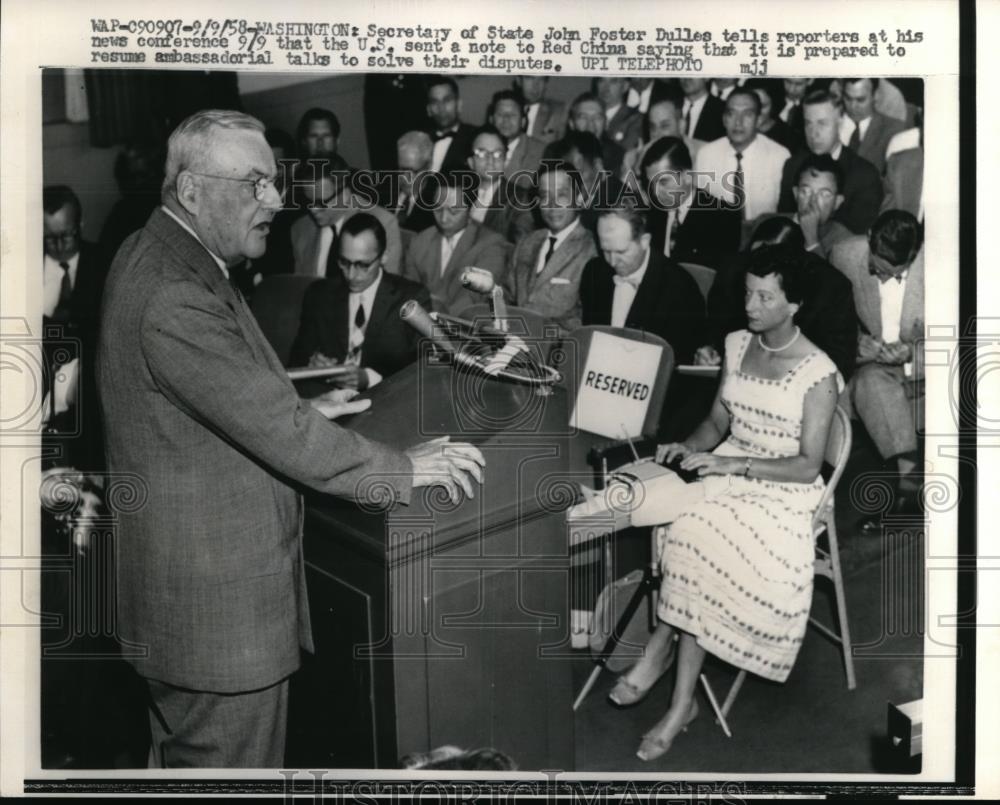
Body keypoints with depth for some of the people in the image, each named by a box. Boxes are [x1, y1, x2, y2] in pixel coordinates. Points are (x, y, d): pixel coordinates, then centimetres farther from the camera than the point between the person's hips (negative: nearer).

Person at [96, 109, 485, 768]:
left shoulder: (158, 259, 7)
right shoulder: (173, 296, -26)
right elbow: (278, 434, -27)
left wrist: (299, 412, 11)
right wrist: (406, 469, -17)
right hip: (218, 600, -10)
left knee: (184, 749, 26)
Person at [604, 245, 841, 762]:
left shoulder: (817, 373, -12)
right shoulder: (737, 345, 7)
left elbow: (807, 467, -15)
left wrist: (735, 464, -23)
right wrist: (687, 447, -8)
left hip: (781, 490, -5)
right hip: (725, 472, 6)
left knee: (693, 538, -32)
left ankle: (662, 645, -10)